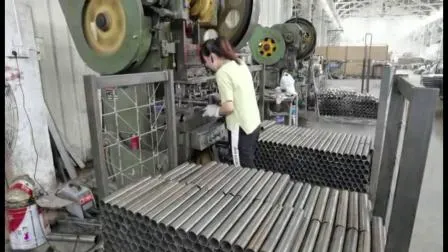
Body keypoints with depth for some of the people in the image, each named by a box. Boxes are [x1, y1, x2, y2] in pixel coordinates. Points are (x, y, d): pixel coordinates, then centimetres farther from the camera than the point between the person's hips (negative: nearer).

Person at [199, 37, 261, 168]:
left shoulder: (222, 73, -17)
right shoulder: (240, 63, 8)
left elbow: (229, 108, -21)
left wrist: (215, 111, -3)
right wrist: (222, 97, 16)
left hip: (241, 128, -9)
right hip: (253, 123, 9)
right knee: (248, 165, 20)